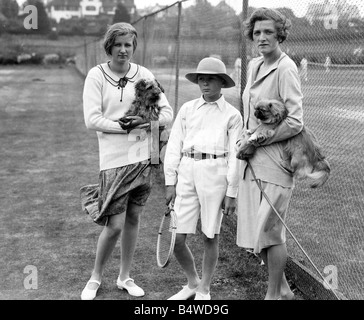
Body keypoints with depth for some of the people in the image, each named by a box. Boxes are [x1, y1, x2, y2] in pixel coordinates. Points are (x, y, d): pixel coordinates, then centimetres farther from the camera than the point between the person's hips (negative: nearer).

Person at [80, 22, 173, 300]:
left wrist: (146, 120, -13)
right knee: (115, 224, -5)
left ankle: (125, 277, 28)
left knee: (133, 218, 12)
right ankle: (96, 278, 19)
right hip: (114, 159, -4)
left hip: (143, 156, 4)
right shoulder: (96, 75, -4)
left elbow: (167, 113, 5)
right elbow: (92, 119, -11)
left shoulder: (144, 75, 5)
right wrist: (127, 126, -17)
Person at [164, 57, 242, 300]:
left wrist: (232, 193, -1)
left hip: (215, 173, -2)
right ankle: (192, 282, 26)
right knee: (177, 238, 1)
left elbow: (234, 155, 3)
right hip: (186, 172, 3)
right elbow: (174, 146, 10)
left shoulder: (232, 115, 4)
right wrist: (170, 182, 5)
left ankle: (204, 289, 24)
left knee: (210, 236, 5)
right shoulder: (187, 109, 11)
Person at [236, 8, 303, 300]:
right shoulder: (255, 66, 12)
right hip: (252, 160, 8)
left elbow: (295, 123, -19)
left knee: (270, 230, 0)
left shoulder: (285, 69, -13)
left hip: (274, 161, -8)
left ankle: (274, 294, 20)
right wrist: (245, 139, 9)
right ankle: (283, 289, 32)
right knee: (254, 229, 13)